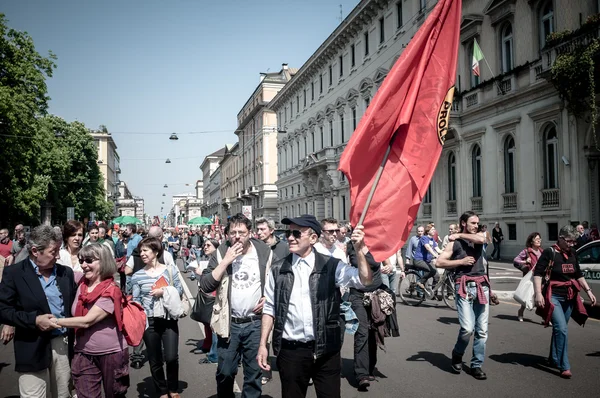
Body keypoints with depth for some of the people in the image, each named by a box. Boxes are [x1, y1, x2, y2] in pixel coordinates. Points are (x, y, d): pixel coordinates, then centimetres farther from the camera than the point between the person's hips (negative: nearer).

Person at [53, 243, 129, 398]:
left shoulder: (110, 291, -18)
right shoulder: (82, 286, 2)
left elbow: (87, 321, -23)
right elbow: (76, 316, 14)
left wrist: (56, 321, -19)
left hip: (111, 354, -5)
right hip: (84, 354, 5)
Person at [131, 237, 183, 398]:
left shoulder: (170, 269, -1)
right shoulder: (137, 276, -1)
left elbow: (179, 291, 0)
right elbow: (136, 301, 2)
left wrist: (164, 291, -16)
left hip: (169, 320, -1)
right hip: (149, 322, 1)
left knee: (172, 357, -7)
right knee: (155, 361, 10)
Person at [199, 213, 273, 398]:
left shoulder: (264, 252, -4)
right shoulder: (221, 253, -3)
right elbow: (205, 286, -11)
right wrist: (226, 261, -18)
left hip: (256, 322, 0)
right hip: (229, 323, 0)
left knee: (254, 373, 10)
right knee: (225, 372, 9)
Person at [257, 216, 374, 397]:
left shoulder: (331, 266, -2)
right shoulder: (278, 269, 3)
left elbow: (365, 281, -13)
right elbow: (270, 309, 7)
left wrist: (359, 250, -26)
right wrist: (263, 345, 4)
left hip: (326, 350, -1)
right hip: (290, 350, 1)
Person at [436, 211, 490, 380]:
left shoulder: (479, 236, 14)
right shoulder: (454, 242, 4)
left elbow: (481, 239, -12)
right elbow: (440, 262, -3)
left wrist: (460, 235, -1)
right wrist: (461, 261, -9)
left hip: (482, 286, 4)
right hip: (465, 287, -4)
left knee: (482, 330, 4)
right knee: (467, 328, -14)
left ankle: (476, 365, 16)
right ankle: (457, 354, 14)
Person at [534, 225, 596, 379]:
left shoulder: (572, 255, 9)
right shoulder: (549, 253, -11)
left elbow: (579, 275, 20)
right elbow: (537, 273, -16)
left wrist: (588, 291, 12)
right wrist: (538, 293, -25)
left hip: (569, 297, 6)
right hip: (553, 297, -6)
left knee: (559, 329, 13)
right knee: (562, 329, -16)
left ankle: (554, 359, 28)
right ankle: (564, 366, -12)